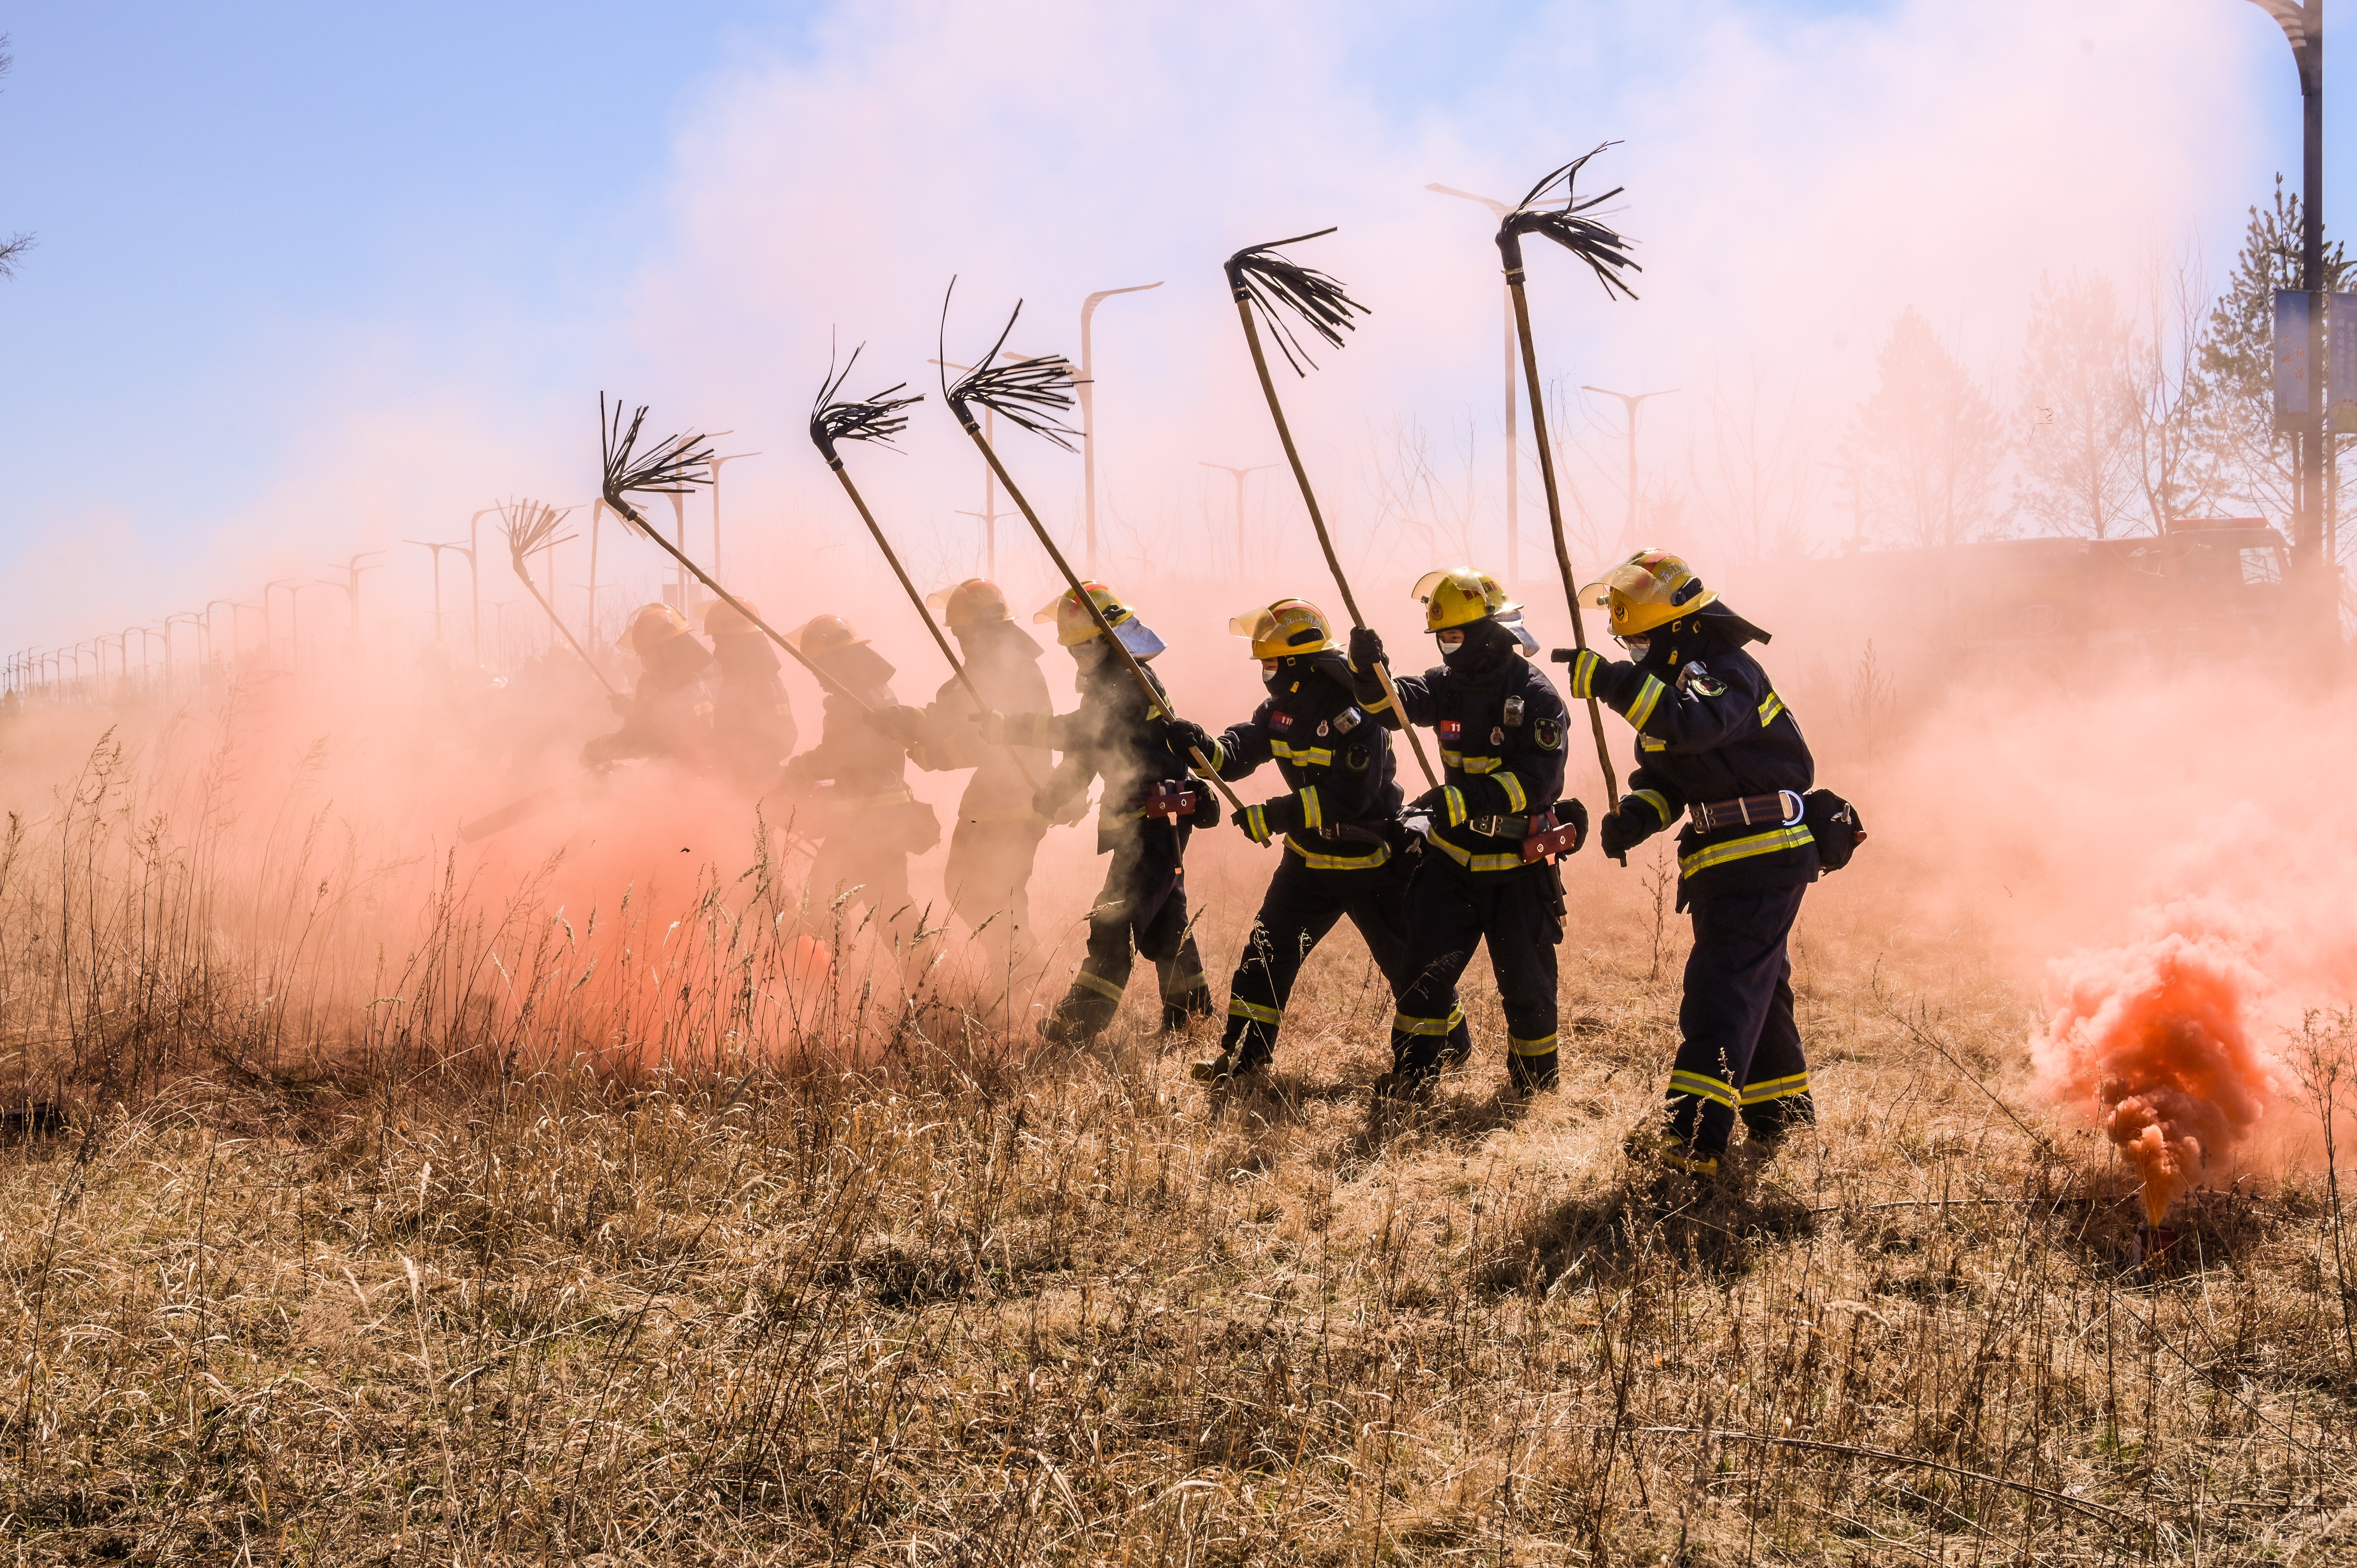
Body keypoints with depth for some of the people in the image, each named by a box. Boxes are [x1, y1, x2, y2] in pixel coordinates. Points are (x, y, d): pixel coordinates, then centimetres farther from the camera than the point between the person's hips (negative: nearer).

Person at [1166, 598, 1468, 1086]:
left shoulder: (1355, 713, -25)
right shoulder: (1282, 708, 0)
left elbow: (1350, 796, -32)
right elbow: (1238, 753, 0)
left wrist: (1272, 816, -32)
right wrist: (1203, 745, -23)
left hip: (1373, 865, -7)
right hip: (1311, 860, 7)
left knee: (1407, 961, 5)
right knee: (1267, 948, 2)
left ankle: (1450, 1041, 25)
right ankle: (1245, 1050, 10)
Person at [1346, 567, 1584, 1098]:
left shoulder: (1536, 696, -16)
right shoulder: (1449, 685, 2)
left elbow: (1539, 781, -25)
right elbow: (1389, 701, -11)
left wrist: (1463, 800, -34)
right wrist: (1366, 667, -33)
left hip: (1518, 864, -5)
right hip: (1454, 853, 5)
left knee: (1526, 979, 6)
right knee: (1427, 965, 1)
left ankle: (1536, 1080, 23)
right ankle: (1413, 1074, 11)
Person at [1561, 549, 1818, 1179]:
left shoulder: (1727, 670, -17)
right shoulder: (1668, 678, 13)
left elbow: (1692, 724, -39)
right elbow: (1662, 778, 14)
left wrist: (1608, 680, -40)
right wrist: (1635, 816, -7)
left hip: (1764, 854, -10)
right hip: (1723, 860, 10)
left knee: (1723, 984, -17)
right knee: (1755, 983, 20)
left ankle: (1694, 1135, -24)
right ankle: (1780, 1108, 35)